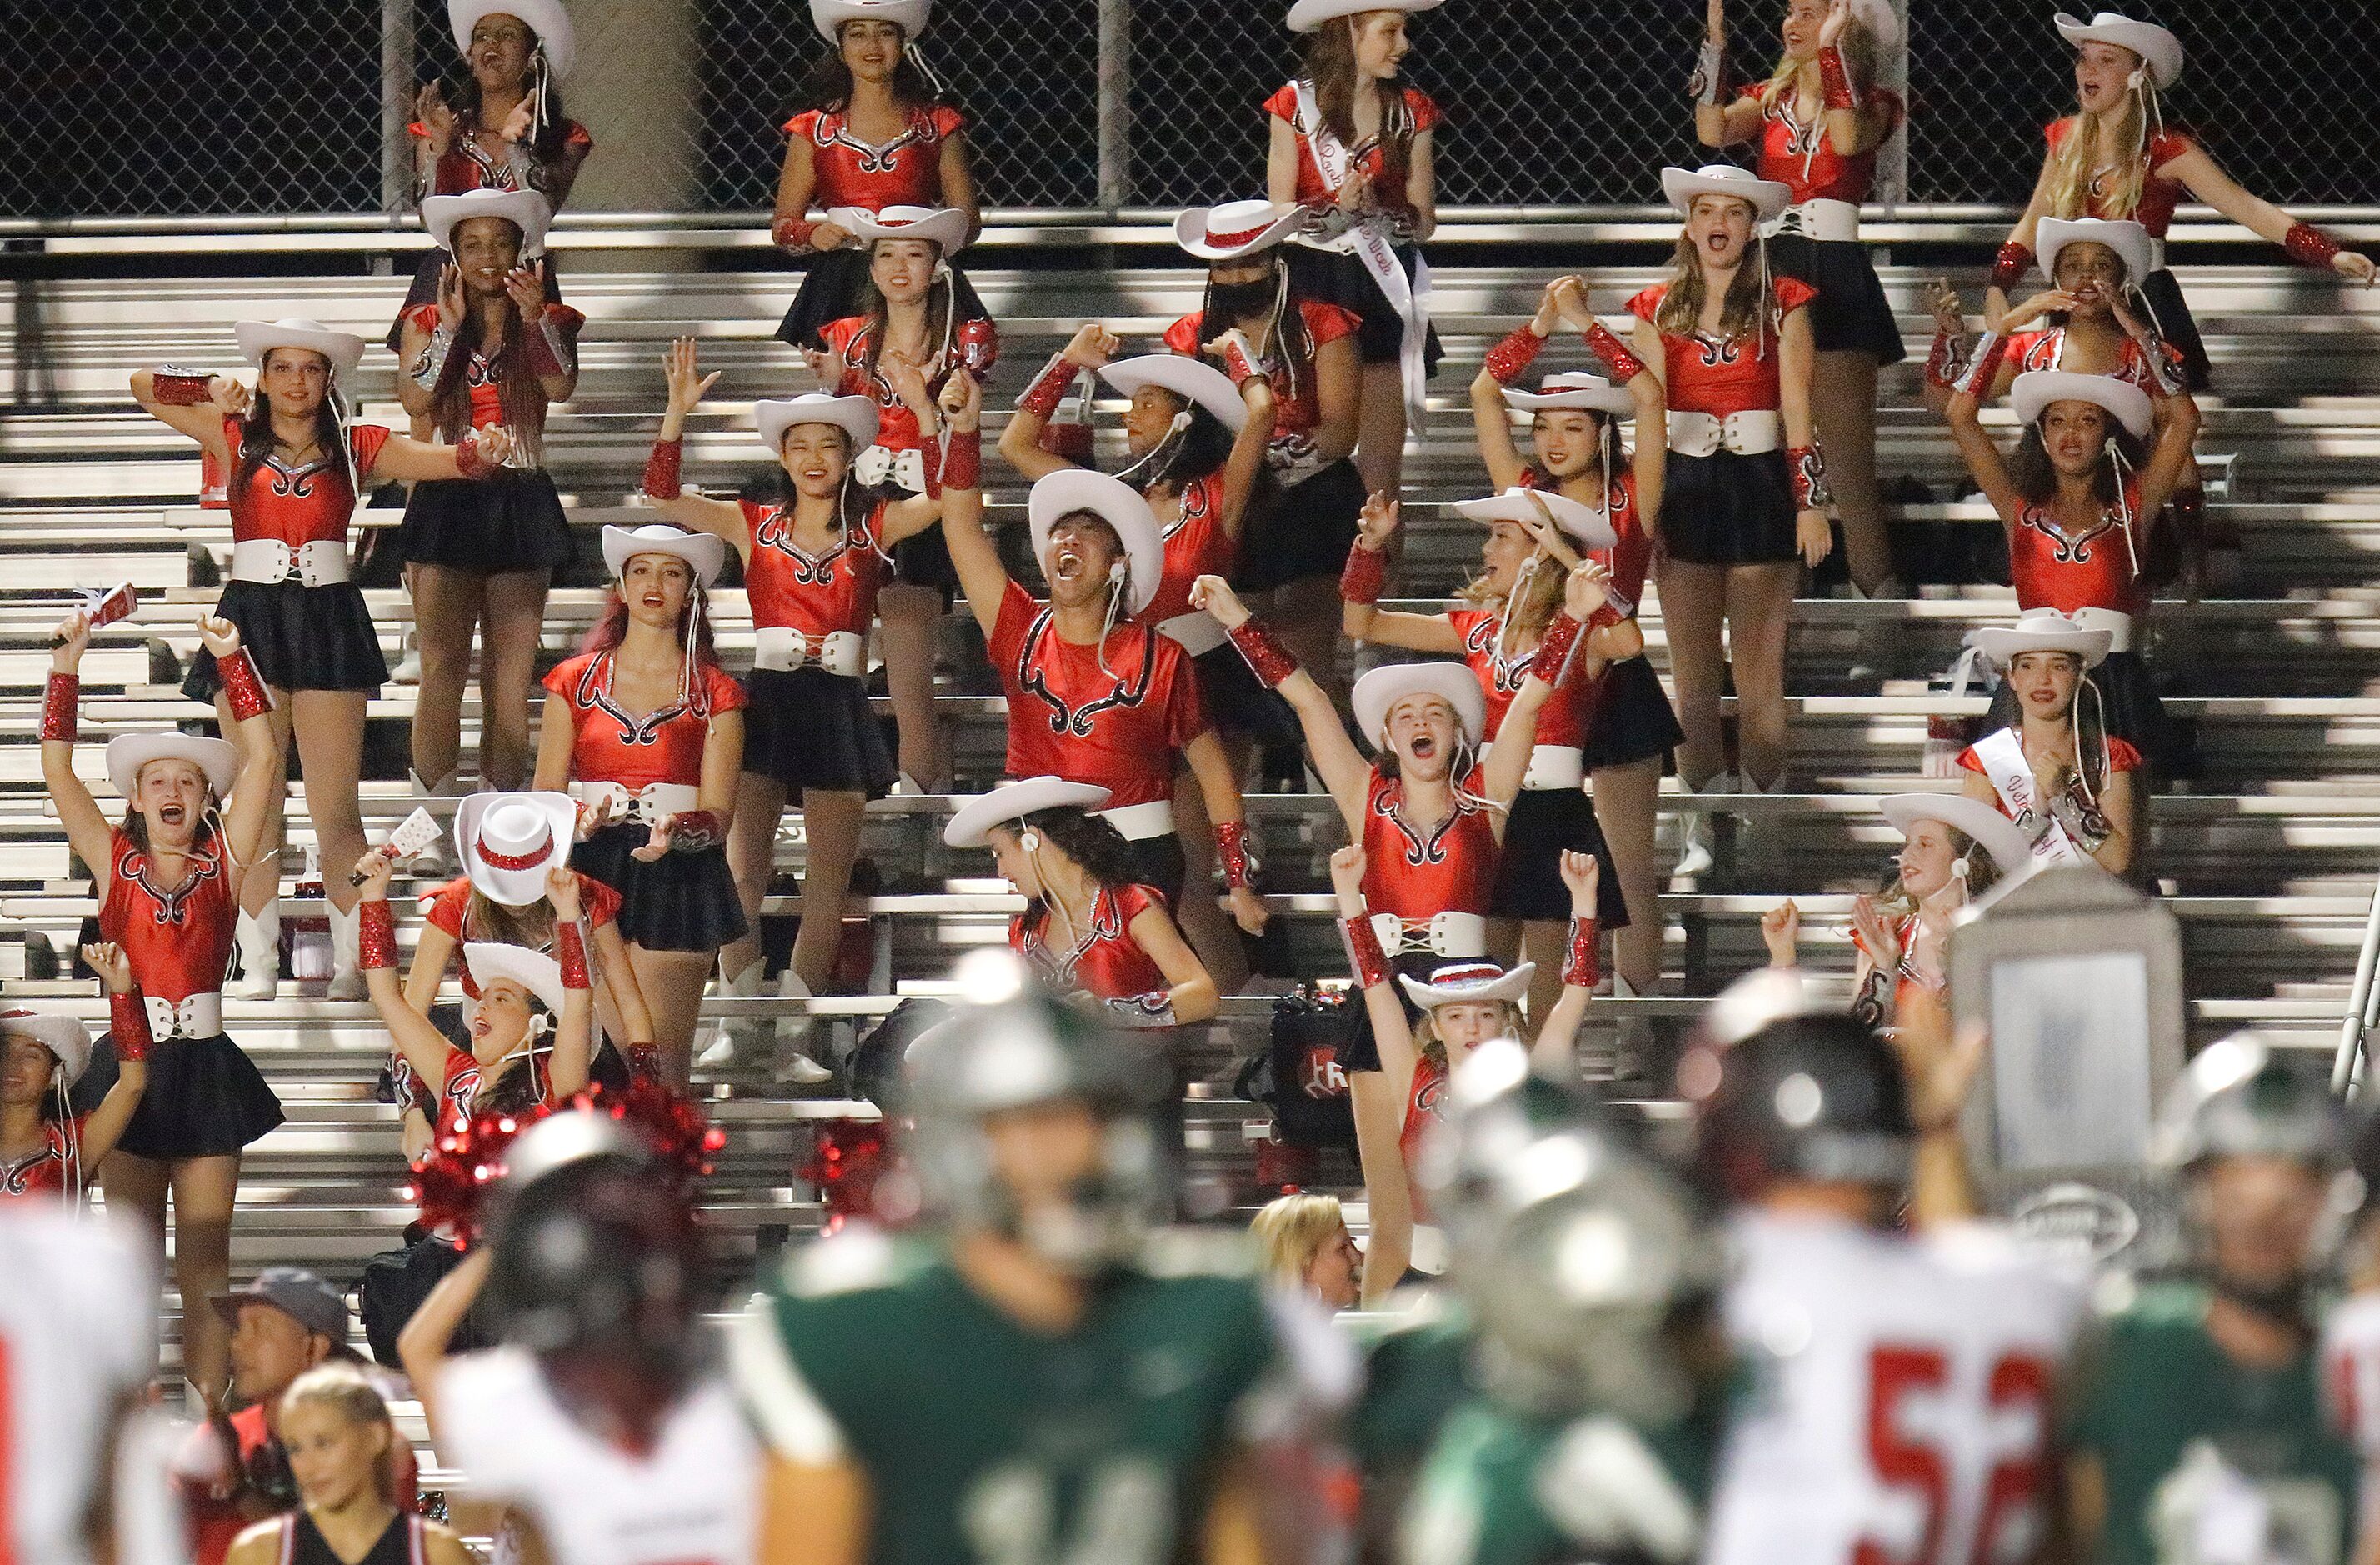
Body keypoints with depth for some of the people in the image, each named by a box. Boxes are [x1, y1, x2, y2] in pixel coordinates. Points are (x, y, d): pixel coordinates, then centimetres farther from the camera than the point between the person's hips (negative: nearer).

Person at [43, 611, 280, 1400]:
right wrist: (67, 667, -8)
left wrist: (232, 660, -9)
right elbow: (56, 768, 0)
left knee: (205, 1260, 1)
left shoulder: (224, 861, 4)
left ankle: (209, 1411, 2)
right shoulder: (114, 862, 6)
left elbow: (262, 758, -3)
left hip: (205, 1068, -1)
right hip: (132, 1065, 1)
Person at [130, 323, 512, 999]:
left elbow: (448, 460, 3)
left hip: (328, 620, -1)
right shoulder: (236, 437, 9)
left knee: (336, 811, -3)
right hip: (250, 619, 1)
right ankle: (257, 966, 4)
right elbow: (144, 385, 8)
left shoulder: (356, 447, 8)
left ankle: (353, 965, 0)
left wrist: (483, 452, -18)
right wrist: (216, 390, -5)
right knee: (257, 809, 2)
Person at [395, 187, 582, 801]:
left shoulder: (548, 323, 8)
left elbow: (561, 387, -11)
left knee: (510, 673, 0)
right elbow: (414, 399, -8)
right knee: (442, 669, -5)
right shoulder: (428, 323, 8)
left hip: (521, 502, 1)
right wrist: (451, 326, -10)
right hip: (446, 498, 0)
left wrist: (536, 317, -18)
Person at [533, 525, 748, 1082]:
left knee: (662, 1068, -7)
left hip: (677, 878, -1)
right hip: (591, 870, 1)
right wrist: (579, 821, -14)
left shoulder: (715, 694, 8)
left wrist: (680, 832, -21)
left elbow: (718, 815, 2)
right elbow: (544, 796, 9)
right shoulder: (576, 682, 12)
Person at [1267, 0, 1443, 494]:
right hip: (1314, 285, -2)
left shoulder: (1410, 111, 7)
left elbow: (1423, 224, 4)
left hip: (1385, 291, 2)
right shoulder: (1295, 106, 0)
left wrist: (1377, 211, -16)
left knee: (1382, 462, -3)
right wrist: (1338, 207, -20)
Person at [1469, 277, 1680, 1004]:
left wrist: (1585, 323, -8)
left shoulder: (1631, 501, -1)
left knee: (1630, 865, 4)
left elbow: (1648, 399, -10)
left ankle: (1636, 999, 9)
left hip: (1614, 689, -2)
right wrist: (1543, 323, -2)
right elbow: (1483, 395, 5)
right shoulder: (1525, 494, 7)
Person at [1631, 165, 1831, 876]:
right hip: (1685, 489, 2)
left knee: (1759, 675, -2)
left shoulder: (1782, 306, 2)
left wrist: (1811, 501, -6)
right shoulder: (1658, 311, 8)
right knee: (1692, 675, 3)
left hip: (1760, 484, -2)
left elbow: (1798, 409, -1)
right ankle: (1701, 831, 6)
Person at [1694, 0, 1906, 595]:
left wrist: (1831, 51, -15)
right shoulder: (1767, 99, 16)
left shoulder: (1870, 103, 7)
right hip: (1769, 269, 3)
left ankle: (1876, 583, -6)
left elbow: (1849, 140, -16)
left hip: (1836, 272, -3)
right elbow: (1713, 131, -4)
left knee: (1847, 446, -7)